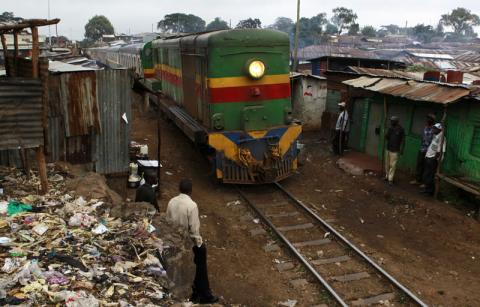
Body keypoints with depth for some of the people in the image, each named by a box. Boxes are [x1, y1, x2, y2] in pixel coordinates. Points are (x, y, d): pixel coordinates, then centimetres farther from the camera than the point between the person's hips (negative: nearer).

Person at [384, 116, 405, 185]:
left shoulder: (400, 129, -9)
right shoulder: (390, 128, 7)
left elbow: (403, 140, -7)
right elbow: (386, 137, 7)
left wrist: (401, 149, -11)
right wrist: (389, 132, -10)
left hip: (395, 150, -6)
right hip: (388, 149, 6)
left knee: (392, 165, -6)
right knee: (387, 164, 12)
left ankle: (390, 179, -3)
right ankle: (387, 176, 24)